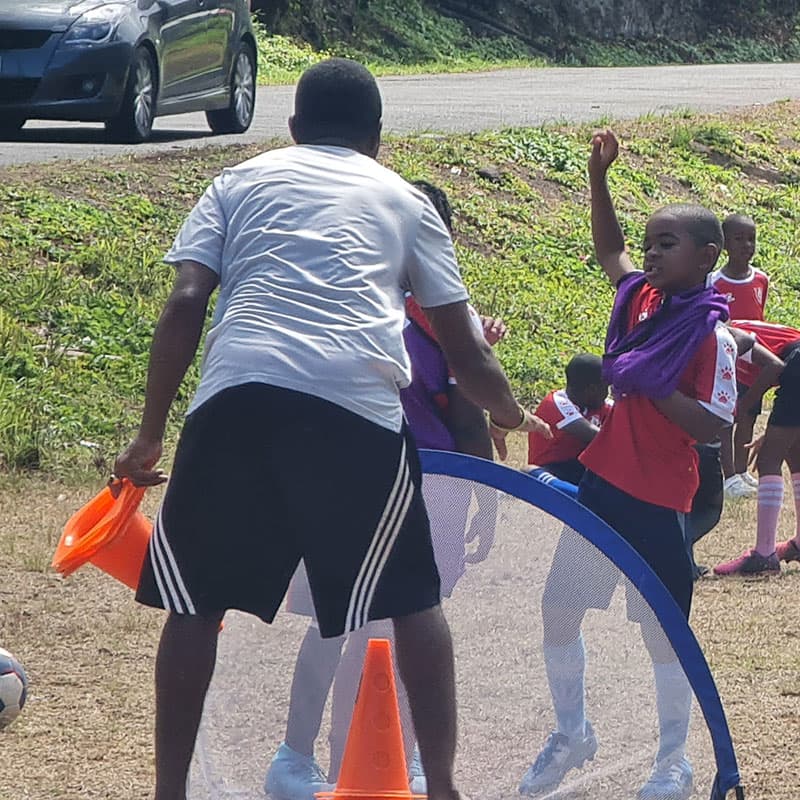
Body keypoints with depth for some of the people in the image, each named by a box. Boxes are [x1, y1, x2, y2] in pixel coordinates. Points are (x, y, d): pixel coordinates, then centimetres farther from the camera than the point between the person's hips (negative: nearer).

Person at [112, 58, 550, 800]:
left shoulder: (239, 181, 25)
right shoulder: (404, 200, 26)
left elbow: (184, 305, 10)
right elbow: (463, 350, 25)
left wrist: (149, 436, 13)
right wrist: (505, 411, 45)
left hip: (237, 397, 0)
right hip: (359, 407, 0)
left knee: (194, 599, 16)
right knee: (412, 598, 17)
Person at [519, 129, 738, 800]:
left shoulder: (712, 334, -15)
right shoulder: (642, 298, 5)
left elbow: (712, 426, -19)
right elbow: (608, 248, 22)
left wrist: (650, 383, -23)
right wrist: (598, 175, 12)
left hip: (657, 501, -7)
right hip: (602, 482, 7)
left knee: (663, 630, 4)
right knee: (558, 610, 9)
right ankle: (571, 732, 29)